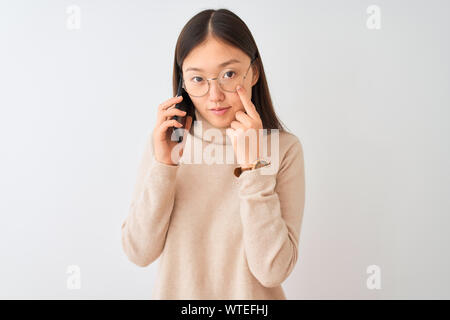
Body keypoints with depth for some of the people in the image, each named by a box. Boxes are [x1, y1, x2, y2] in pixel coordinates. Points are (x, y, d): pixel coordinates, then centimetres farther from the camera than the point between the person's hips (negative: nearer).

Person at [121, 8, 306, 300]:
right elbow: (139, 252, -12)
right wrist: (163, 166, -24)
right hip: (175, 292, 2)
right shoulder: (165, 141, -10)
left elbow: (273, 270, -22)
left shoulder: (284, 148, -17)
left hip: (250, 296, -1)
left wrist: (253, 166, -28)